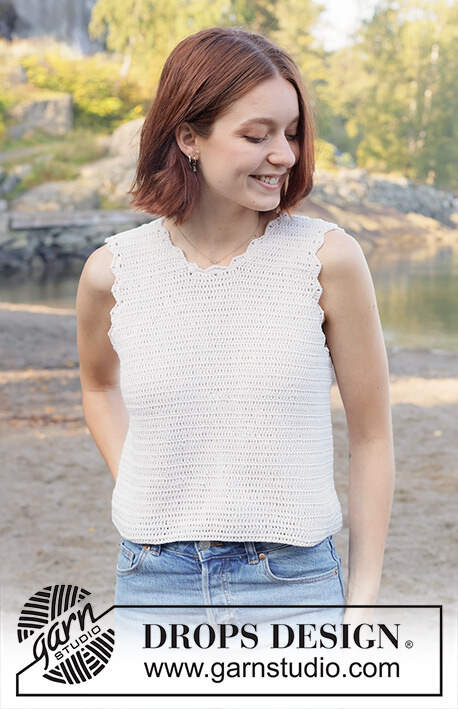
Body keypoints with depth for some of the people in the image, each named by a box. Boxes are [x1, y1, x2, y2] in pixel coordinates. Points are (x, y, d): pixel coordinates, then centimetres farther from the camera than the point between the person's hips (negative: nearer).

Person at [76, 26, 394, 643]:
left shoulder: (328, 258, -9)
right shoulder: (112, 271, -4)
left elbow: (371, 435, -1)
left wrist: (363, 601, 1)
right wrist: (137, 493, 7)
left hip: (294, 578, -1)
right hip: (153, 580, 2)